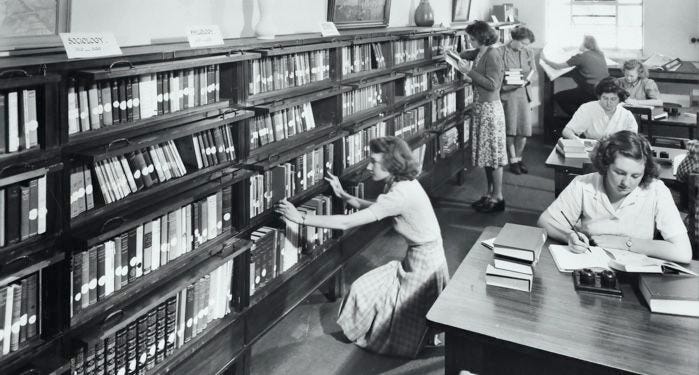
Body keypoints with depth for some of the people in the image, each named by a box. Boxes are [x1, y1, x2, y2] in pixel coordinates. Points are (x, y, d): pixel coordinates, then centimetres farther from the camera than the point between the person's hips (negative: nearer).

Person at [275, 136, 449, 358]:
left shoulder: (400, 195, -28)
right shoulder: (404, 184, 0)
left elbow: (346, 223, -29)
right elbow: (373, 208, 16)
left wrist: (301, 218, -24)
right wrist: (343, 196, 6)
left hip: (423, 267, -9)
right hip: (417, 260, 9)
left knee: (364, 292, 2)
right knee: (364, 288, 14)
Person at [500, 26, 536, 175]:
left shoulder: (529, 53, 9)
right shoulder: (502, 52, -5)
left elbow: (533, 73, 13)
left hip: (523, 92, 4)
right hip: (507, 93, -4)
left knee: (524, 129, 1)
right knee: (510, 129, 0)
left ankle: (518, 157, 21)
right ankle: (513, 160, 15)